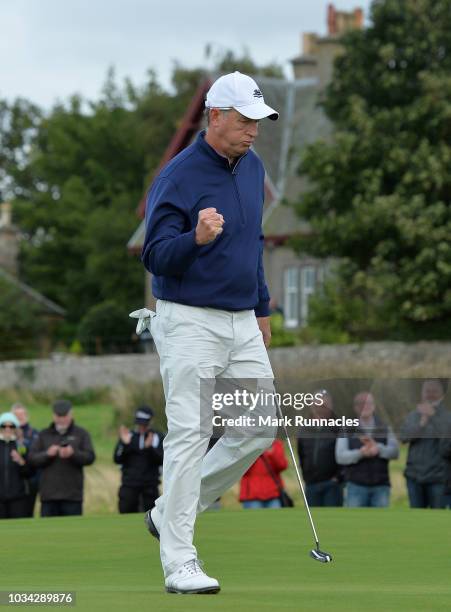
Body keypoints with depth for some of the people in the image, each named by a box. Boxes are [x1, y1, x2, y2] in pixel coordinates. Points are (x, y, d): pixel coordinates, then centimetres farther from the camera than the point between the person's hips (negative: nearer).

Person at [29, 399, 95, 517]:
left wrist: (73, 453, -19)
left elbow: (90, 457, -2)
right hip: (49, 494, 1)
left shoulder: (81, 434, 9)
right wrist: (47, 454, -15)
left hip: (72, 494, -1)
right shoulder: (44, 435, 13)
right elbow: (32, 458, 4)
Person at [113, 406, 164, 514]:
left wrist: (150, 447, -18)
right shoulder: (128, 436, 10)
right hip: (129, 484, 1)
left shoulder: (157, 437, 7)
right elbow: (117, 459, 3)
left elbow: (161, 460, -3)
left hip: (150, 485, -1)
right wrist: (124, 444, -12)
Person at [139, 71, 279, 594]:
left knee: (260, 429, 6)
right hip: (189, 321, -8)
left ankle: (171, 512, 20)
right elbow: (154, 256, -16)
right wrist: (196, 238, -34)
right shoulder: (178, 177, -13)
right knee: (189, 436, -10)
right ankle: (179, 563, -8)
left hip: (242, 324, 8)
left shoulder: (252, 168, 10)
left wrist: (262, 308, 23)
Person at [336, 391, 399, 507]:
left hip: (380, 486, 2)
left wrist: (378, 448, -22)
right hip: (356, 486, -2)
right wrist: (360, 453, -23)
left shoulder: (384, 428, 10)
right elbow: (340, 456, -6)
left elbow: (395, 451, -2)